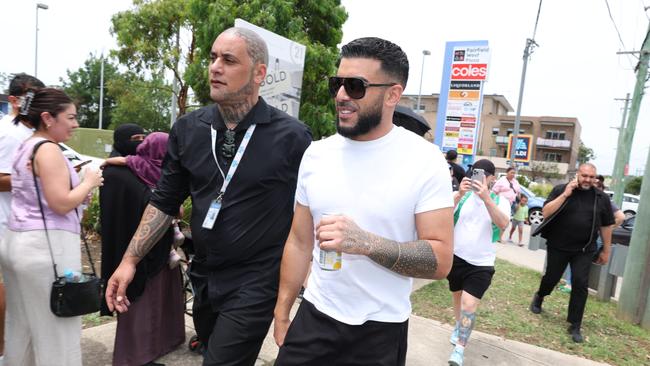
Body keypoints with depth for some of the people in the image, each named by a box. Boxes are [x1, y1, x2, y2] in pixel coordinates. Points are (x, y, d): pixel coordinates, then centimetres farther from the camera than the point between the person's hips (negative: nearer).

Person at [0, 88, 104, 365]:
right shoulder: (48, 150, -14)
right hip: (45, 246, -10)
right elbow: (61, 204, -19)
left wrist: (80, 189, 15)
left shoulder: (26, 147, 15)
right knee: (56, 332, -1)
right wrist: (88, 182, -5)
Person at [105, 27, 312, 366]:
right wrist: (130, 259, 1)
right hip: (204, 277, 6)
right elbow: (164, 201, 6)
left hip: (255, 284, -5)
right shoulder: (188, 129, 0)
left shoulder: (292, 137, -15)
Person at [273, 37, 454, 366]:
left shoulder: (425, 160, -14)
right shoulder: (316, 154, -2)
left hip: (381, 330, -2)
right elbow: (299, 242, 4)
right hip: (314, 317, 3)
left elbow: (441, 259, -16)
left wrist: (367, 243, -30)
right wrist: (282, 315, 5)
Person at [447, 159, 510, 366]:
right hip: (456, 257, 2)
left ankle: (459, 348, -1)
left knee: (469, 304, -12)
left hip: (481, 263, -2)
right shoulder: (461, 195, -4)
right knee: (457, 297, 21)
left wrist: (486, 197, -35)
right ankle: (459, 326, 48)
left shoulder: (500, 201, -4)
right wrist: (459, 195, -35)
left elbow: (503, 224, -24)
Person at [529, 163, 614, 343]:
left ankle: (575, 326, 7)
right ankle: (539, 296, 43)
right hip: (558, 247, -1)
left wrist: (606, 250, 9)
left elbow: (606, 226, 8)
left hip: (584, 250, 1)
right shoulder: (560, 190, -5)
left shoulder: (601, 198, 1)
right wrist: (565, 195, -21)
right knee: (551, 278, 11)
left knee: (580, 284, -4)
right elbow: (545, 212, -15)